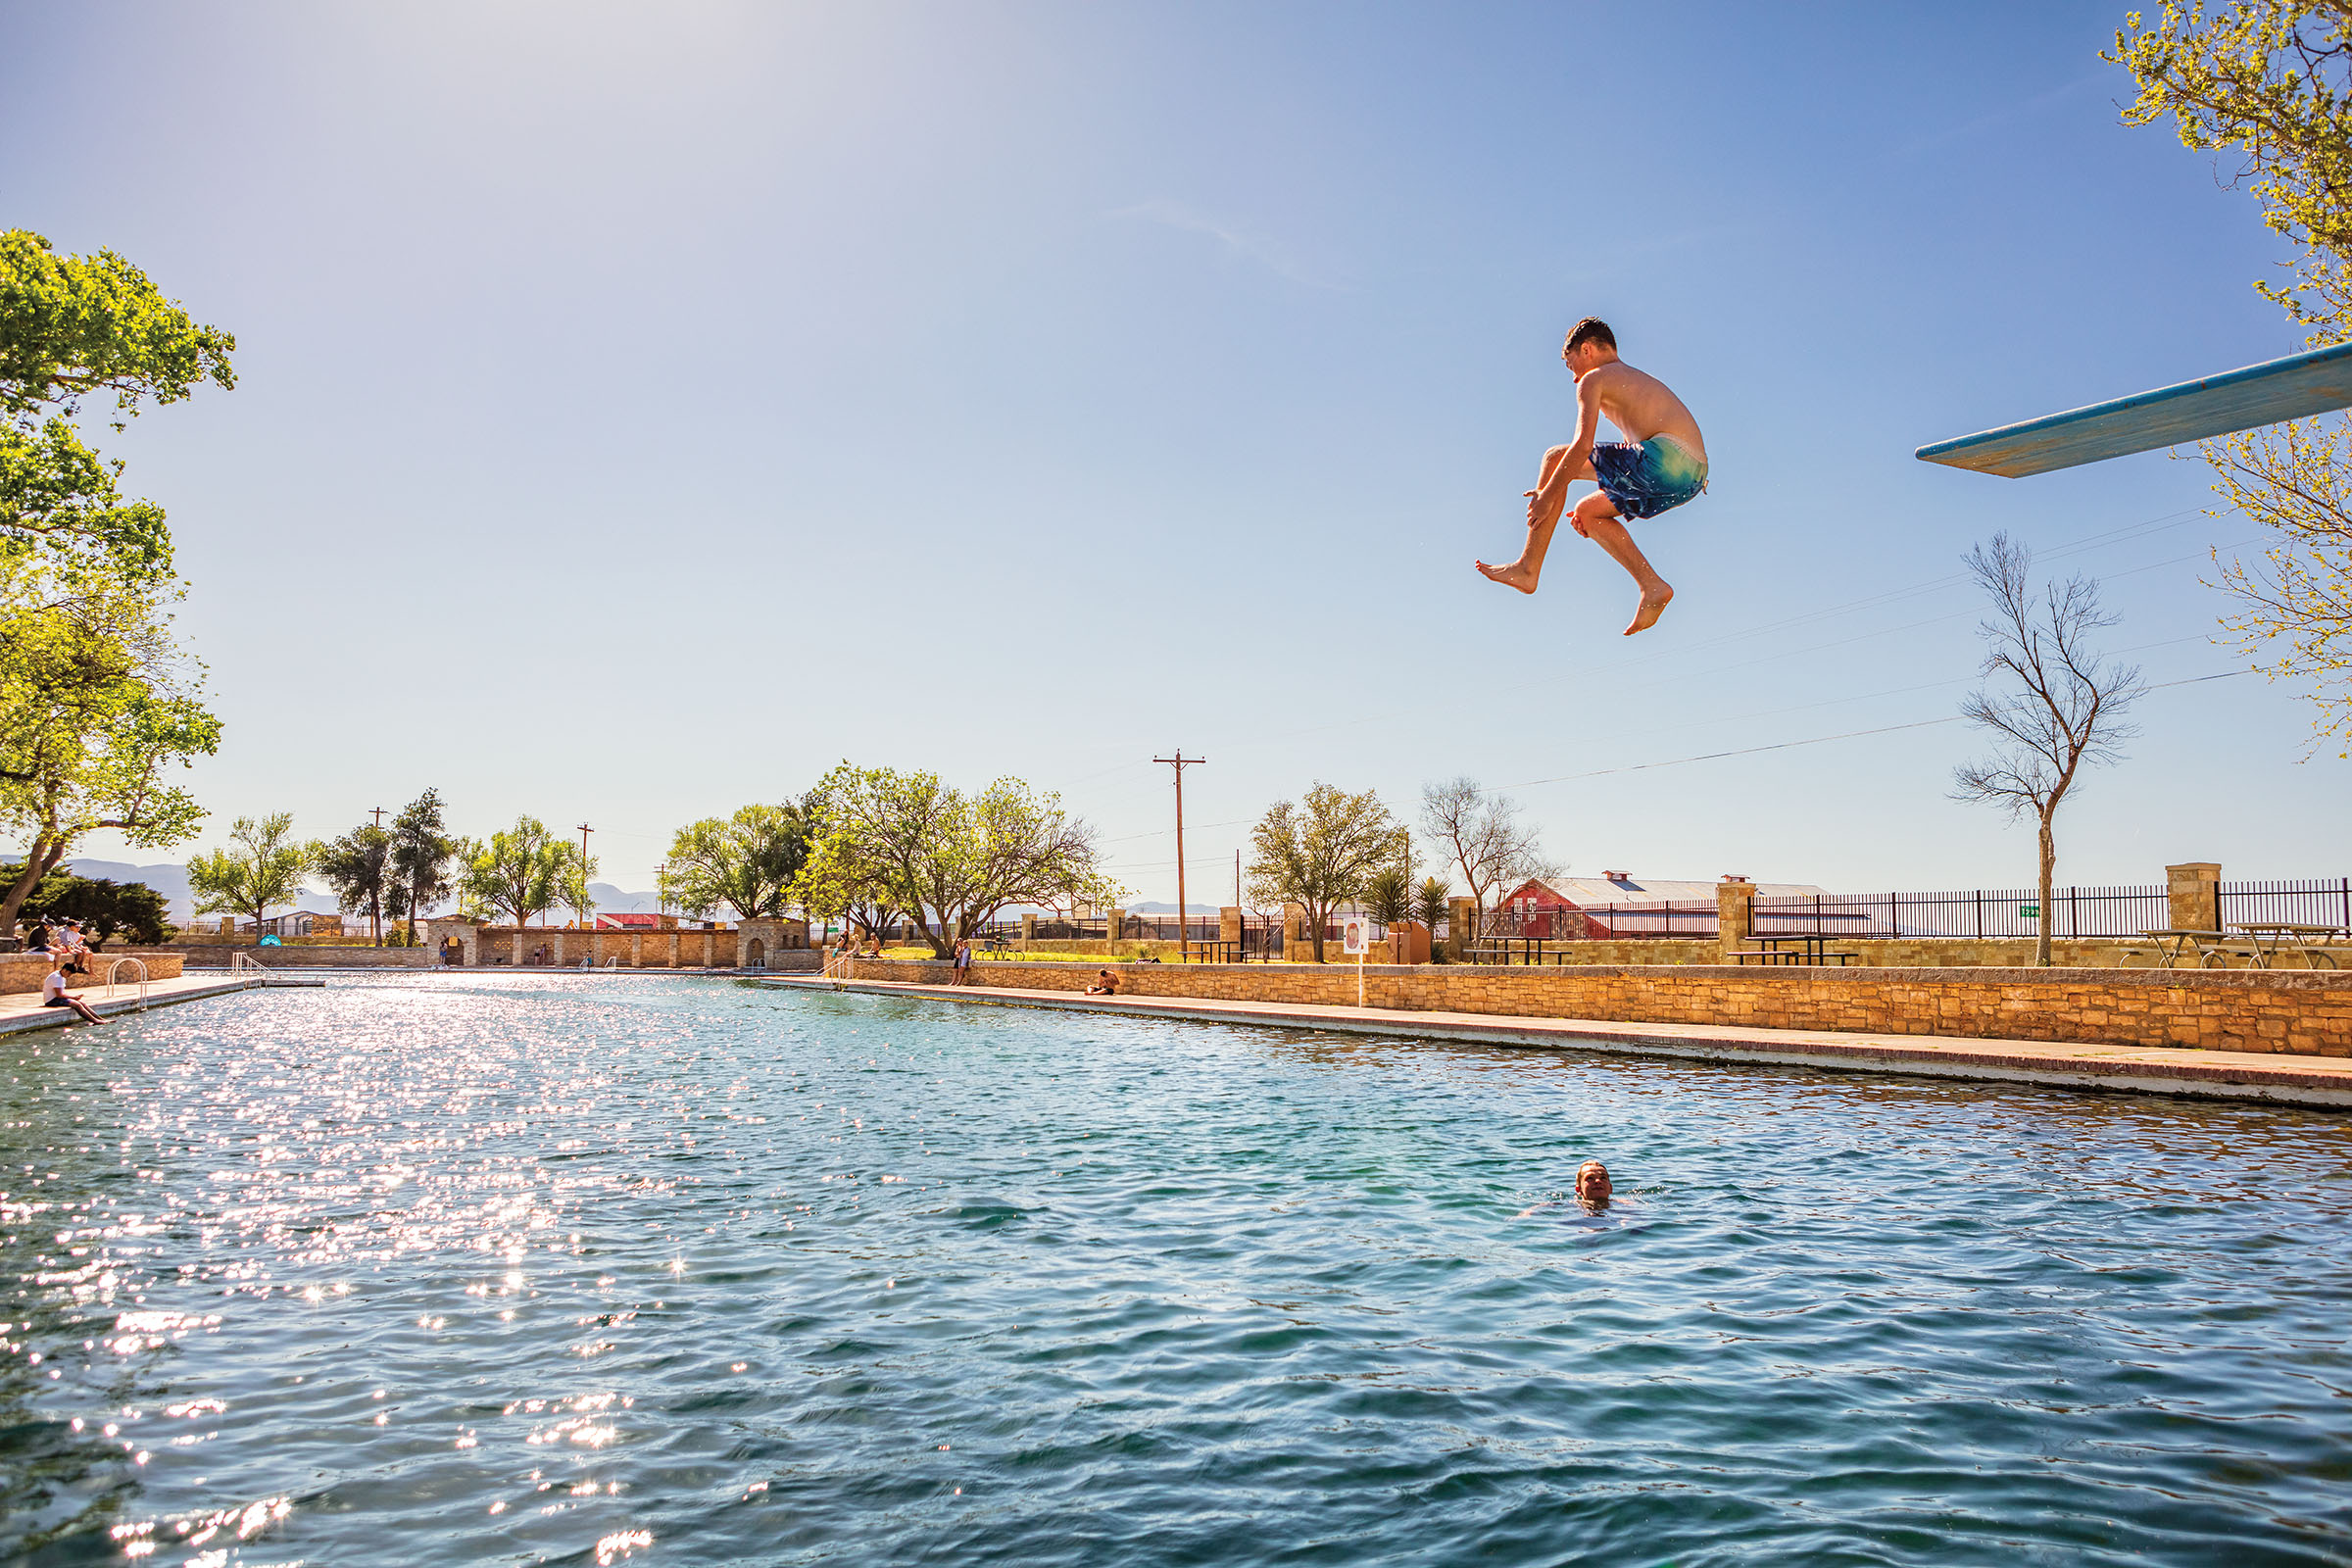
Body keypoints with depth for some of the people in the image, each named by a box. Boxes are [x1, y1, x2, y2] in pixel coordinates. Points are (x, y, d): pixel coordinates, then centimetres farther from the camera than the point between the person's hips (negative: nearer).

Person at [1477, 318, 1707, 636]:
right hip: (1694, 476, 9)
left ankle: (1527, 568, -2)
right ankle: (1653, 586, 14)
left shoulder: (1594, 379, 8)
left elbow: (1583, 445, -7)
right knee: (1587, 511, 24)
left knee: (1555, 459, 2)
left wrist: (1548, 495, 0)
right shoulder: (1640, 380, 34)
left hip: (1664, 457, -9)